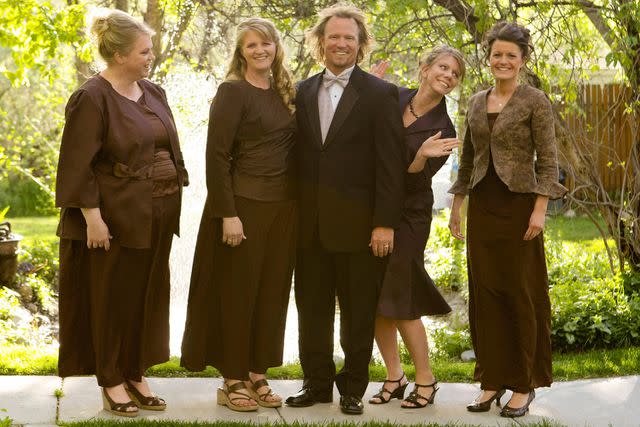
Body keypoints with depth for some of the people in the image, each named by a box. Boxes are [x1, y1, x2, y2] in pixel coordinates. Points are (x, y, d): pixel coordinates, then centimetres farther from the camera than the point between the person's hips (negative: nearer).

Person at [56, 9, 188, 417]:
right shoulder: (92, 98, -13)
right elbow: (78, 164, -15)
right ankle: (111, 380, 16)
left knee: (148, 296, 11)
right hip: (116, 216, -7)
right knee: (112, 299, 4)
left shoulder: (154, 93, 7)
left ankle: (136, 374, 22)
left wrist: (175, 196, 10)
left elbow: (170, 149, 15)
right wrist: (92, 217, -19)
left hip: (156, 216, 7)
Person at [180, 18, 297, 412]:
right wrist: (227, 214, -17)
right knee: (237, 294, 2)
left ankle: (258, 376, 19)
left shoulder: (285, 92, 11)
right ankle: (232, 381, 12)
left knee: (272, 294, 9)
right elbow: (217, 156, -13)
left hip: (283, 208, 6)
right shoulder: (233, 92, -8)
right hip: (244, 205, -6)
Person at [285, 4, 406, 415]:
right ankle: (317, 382, 21)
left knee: (358, 312, 5)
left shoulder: (381, 94, -2)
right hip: (310, 223, 4)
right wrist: (293, 213, 5)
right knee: (312, 308, 10)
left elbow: (390, 164, -6)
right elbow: (298, 155, 12)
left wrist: (385, 223, -12)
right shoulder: (303, 92, 11)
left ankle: (353, 388, 16)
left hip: (357, 224, -4)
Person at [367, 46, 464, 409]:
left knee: (399, 302, -4)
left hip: (407, 217, -4)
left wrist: (423, 155, -35)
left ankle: (426, 380, 12)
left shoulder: (444, 129, -7)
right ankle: (395, 377, 19)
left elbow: (414, 177, -14)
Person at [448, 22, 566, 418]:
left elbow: (547, 160, -8)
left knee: (520, 294, 0)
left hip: (518, 205, -5)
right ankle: (492, 379, 15)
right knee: (484, 293, 6)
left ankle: (524, 384, 9)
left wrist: (540, 210, -16)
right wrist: (456, 205, 16)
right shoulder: (477, 102, 11)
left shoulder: (535, 101, -5)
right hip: (482, 206, 5)